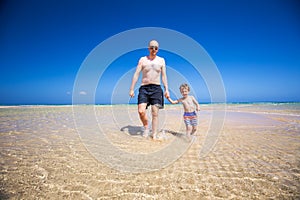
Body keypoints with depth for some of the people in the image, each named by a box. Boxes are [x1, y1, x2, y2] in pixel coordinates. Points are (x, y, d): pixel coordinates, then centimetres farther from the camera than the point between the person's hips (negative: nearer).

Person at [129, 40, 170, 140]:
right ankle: (146, 126, 16)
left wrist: (166, 89, 2)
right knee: (141, 111, -13)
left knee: (155, 113, -2)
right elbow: (136, 74, 4)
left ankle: (154, 135, 9)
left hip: (156, 88, 1)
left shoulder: (161, 60, 11)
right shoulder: (142, 59, 8)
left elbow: (164, 76, 11)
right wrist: (132, 89, -2)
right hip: (144, 88, 0)